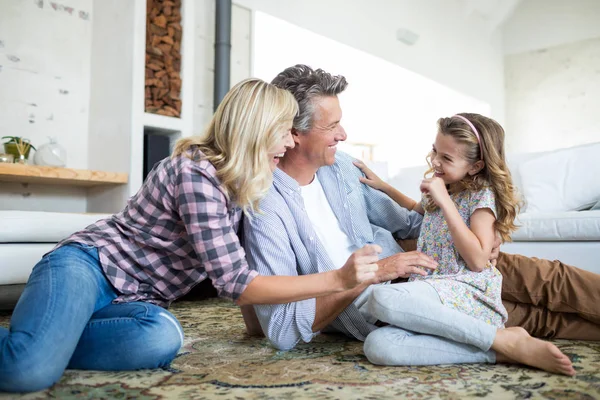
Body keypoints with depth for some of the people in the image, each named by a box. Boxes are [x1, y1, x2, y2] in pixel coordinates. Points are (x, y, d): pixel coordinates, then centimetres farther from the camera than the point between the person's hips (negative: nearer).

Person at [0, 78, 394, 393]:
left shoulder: (243, 185, 5)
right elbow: (237, 284, -24)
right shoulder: (196, 173, -22)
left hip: (135, 300, 8)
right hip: (87, 266, -8)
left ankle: (45, 344, -9)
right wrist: (339, 279, -25)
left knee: (163, 337, -30)